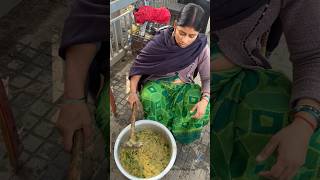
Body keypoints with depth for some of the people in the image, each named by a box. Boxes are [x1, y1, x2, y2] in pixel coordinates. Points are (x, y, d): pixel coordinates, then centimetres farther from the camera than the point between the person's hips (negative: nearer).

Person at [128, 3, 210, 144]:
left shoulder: (201, 49, -14)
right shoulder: (159, 42, -18)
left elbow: (207, 78, -7)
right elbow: (138, 65, -9)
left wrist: (204, 100, -26)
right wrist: (133, 92, -19)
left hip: (184, 87, 2)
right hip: (158, 84, -1)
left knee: (204, 110, -25)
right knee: (150, 100, -35)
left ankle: (179, 132, 4)